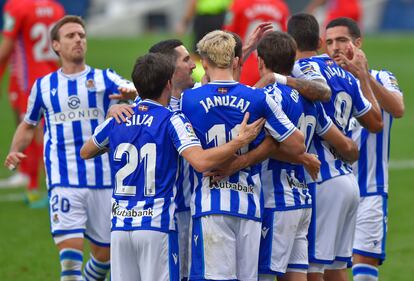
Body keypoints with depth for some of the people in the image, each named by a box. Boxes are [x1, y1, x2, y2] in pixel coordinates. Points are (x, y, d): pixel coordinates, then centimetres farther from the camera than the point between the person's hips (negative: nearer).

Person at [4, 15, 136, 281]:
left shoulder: (103, 78, 6)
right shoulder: (43, 86, 11)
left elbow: (135, 89, -13)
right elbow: (28, 125, 23)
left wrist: (131, 91, -38)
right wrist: (14, 152, 3)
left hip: (103, 178, 1)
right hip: (64, 180, -1)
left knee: (104, 253, 8)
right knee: (70, 251, -16)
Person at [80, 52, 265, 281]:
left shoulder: (116, 121, 8)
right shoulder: (172, 121, -6)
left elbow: (85, 152, 25)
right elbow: (200, 161, -20)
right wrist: (240, 141, -11)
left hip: (120, 224, 4)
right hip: (157, 223, -4)